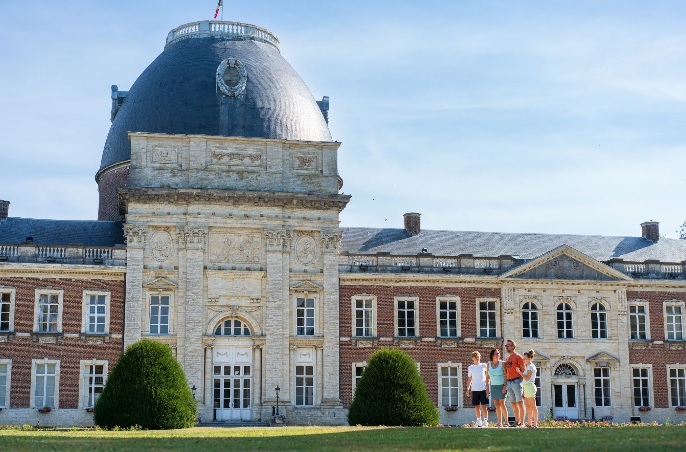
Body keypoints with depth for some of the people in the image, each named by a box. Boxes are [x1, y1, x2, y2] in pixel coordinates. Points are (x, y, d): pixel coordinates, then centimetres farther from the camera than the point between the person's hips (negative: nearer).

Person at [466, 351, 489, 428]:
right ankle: (479, 421, 13)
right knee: (476, 406, 4)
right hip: (474, 389, 2)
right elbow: (469, 379, 14)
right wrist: (468, 388, 5)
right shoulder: (470, 367, 11)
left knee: (484, 405, -5)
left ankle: (485, 421, -1)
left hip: (483, 389, -2)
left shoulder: (484, 365, 6)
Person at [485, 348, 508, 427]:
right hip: (493, 386, 4)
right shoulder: (489, 364, 7)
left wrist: (505, 386, -15)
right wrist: (487, 388, 7)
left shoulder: (502, 363, -4)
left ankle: (506, 422, -5)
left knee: (502, 404, -10)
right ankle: (499, 422, 5)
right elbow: (487, 377, 11)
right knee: (496, 405, 3)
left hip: (501, 386, -4)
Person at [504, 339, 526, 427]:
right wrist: (505, 383, 14)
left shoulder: (518, 356, -3)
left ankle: (522, 422, -4)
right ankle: (517, 421, 15)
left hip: (516, 381, -7)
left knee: (519, 402, -5)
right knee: (513, 403, 9)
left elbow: (523, 370, -6)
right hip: (509, 383, 7)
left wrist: (523, 380, -12)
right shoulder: (507, 359, 18)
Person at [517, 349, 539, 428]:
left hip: (530, 386, -10)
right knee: (528, 407, 10)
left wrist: (519, 372, -16)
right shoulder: (527, 367, 19)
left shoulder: (531, 366, -10)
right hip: (526, 387, 10)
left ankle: (535, 424, -11)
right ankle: (530, 423, 13)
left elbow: (527, 378, -19)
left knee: (532, 406, -10)